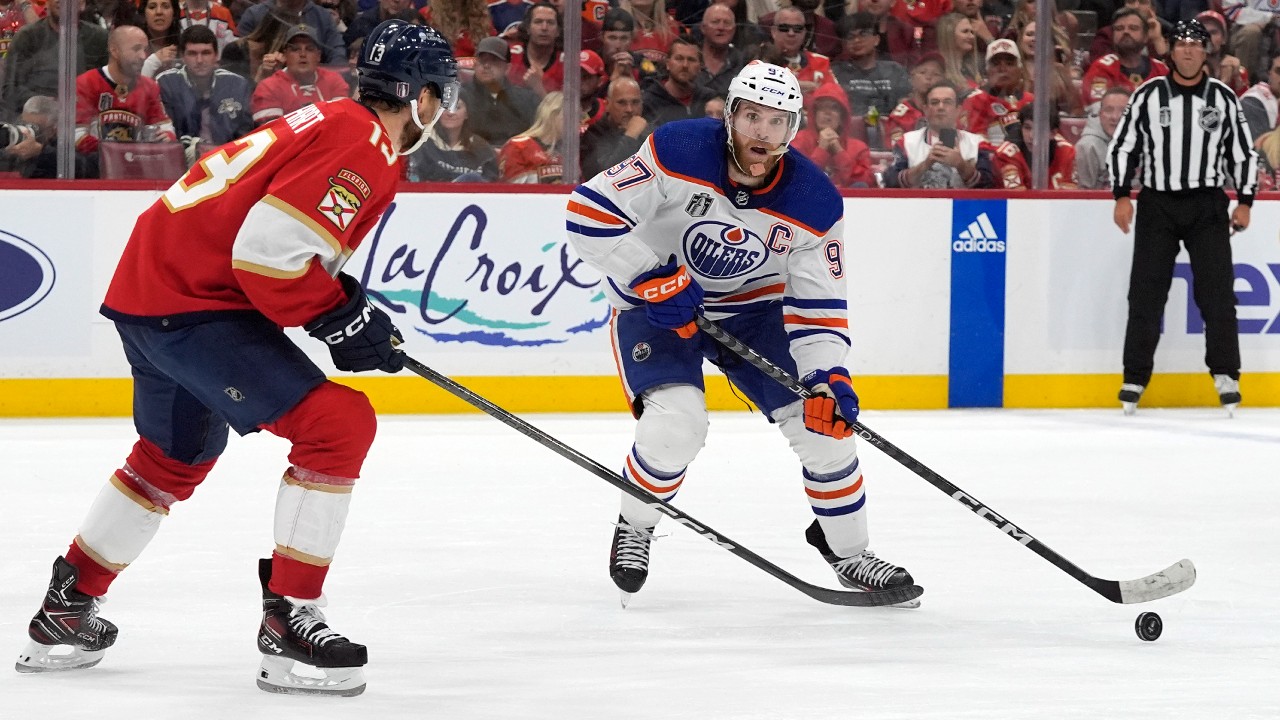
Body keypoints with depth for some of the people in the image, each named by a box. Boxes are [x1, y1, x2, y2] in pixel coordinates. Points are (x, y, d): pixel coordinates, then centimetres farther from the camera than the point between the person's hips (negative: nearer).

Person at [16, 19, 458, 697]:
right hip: (194, 304, -11)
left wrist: (350, 306, 16)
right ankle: (289, 622, -11)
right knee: (337, 425, -14)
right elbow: (268, 252, -25)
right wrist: (342, 318, -14)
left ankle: (65, 614, 39)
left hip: (148, 284, 11)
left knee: (177, 455, 29)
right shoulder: (361, 149, -16)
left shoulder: (333, 122, 15)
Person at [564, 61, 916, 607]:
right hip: (656, 304, -3)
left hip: (753, 308, 3)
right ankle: (634, 529, 4)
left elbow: (818, 303, -11)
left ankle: (846, 550, 16)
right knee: (676, 423, -26)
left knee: (825, 420, -7)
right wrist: (651, 277, -30)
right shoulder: (678, 153, -26)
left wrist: (829, 377, -25)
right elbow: (589, 212, -25)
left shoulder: (815, 203, -17)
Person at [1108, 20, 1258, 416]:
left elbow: (1243, 152, 9)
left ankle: (1225, 375, 1)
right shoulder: (1148, 96, 0)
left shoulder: (1223, 98, 3)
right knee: (1146, 293, 0)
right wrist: (1122, 196, -3)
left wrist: (1244, 202, 3)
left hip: (1207, 205, 0)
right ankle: (1135, 378, 6)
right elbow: (1122, 146, 4)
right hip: (1156, 204, 0)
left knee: (1217, 291, -5)